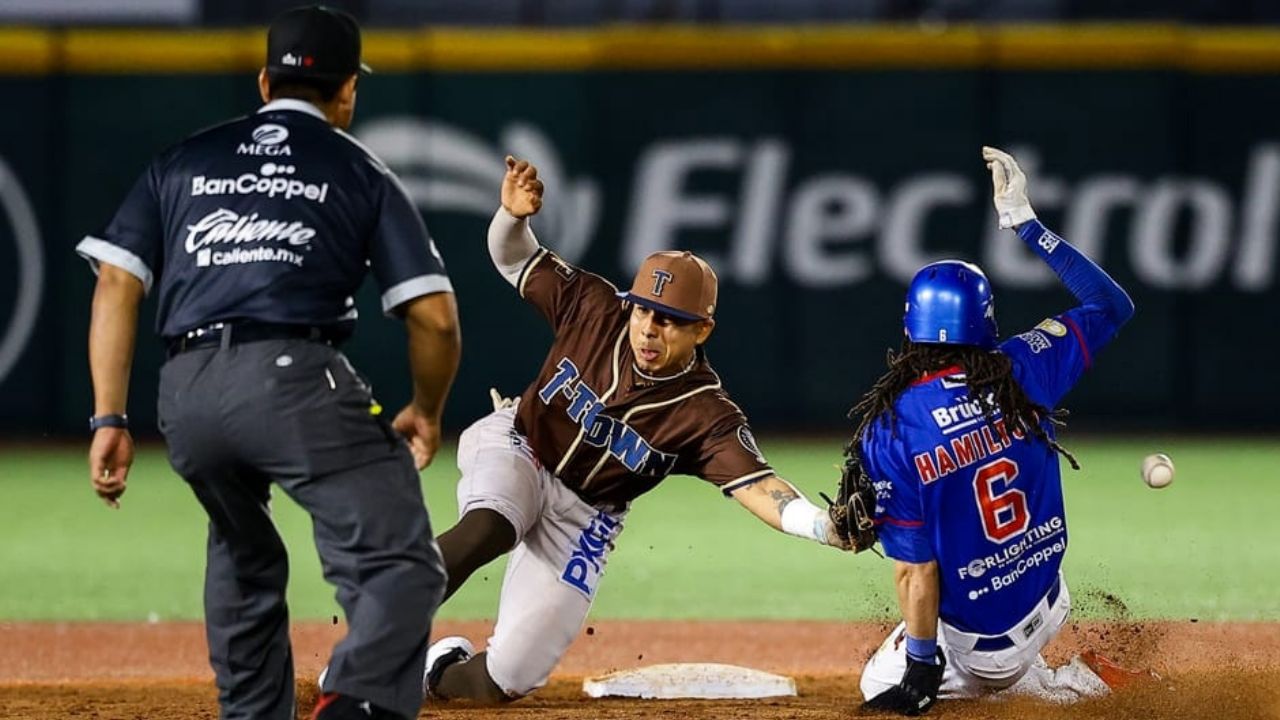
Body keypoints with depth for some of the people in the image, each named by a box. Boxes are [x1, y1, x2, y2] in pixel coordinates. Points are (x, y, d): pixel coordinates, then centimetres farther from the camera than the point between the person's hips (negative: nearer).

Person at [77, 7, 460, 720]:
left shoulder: (183, 161, 23)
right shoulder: (361, 172, 16)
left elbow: (117, 285, 12)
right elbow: (435, 316, 9)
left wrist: (110, 420, 10)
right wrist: (427, 411, 27)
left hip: (186, 395, 4)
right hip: (296, 378, -4)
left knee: (243, 557, 29)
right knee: (400, 562, -7)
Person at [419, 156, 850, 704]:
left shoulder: (707, 416, -24)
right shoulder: (594, 308, -17)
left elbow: (757, 486, -36)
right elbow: (515, 259, -5)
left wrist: (825, 527, -56)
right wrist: (513, 214, -28)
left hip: (582, 519, 0)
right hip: (514, 450, 0)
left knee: (505, 680, -7)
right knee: (487, 529, -39)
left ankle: (439, 669, 29)